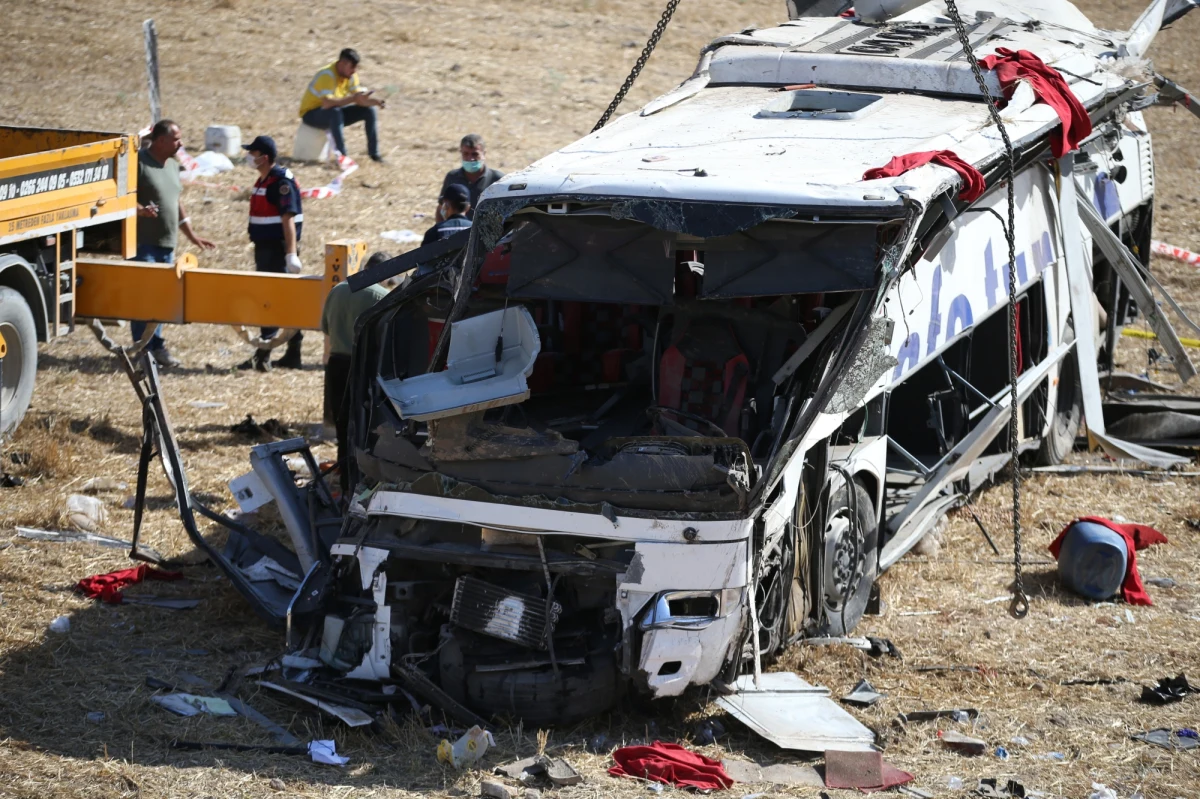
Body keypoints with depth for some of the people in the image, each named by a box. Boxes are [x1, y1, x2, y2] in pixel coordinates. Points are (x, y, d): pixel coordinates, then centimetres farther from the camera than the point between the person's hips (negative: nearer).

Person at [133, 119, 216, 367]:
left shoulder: (172, 165, 15)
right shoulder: (139, 163, -11)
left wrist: (192, 235, 23)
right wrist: (139, 209, -33)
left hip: (167, 244, 8)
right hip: (145, 243, -8)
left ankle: (156, 345, 17)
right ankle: (142, 348, -4)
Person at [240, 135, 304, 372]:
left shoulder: (282, 181, -15)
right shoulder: (263, 181, 15)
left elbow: (288, 219, -21)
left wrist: (291, 253, -27)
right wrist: (259, 258, 24)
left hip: (278, 249, -10)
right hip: (265, 247, 10)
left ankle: (263, 357, -10)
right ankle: (293, 354, 17)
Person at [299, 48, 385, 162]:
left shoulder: (351, 74, -5)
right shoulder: (327, 76, -29)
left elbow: (357, 96, -6)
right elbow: (327, 103, -42)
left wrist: (372, 101, -27)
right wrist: (353, 98, -43)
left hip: (335, 113, 8)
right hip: (311, 114, -8)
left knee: (369, 109, -6)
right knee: (335, 112, -40)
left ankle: (373, 153, 0)